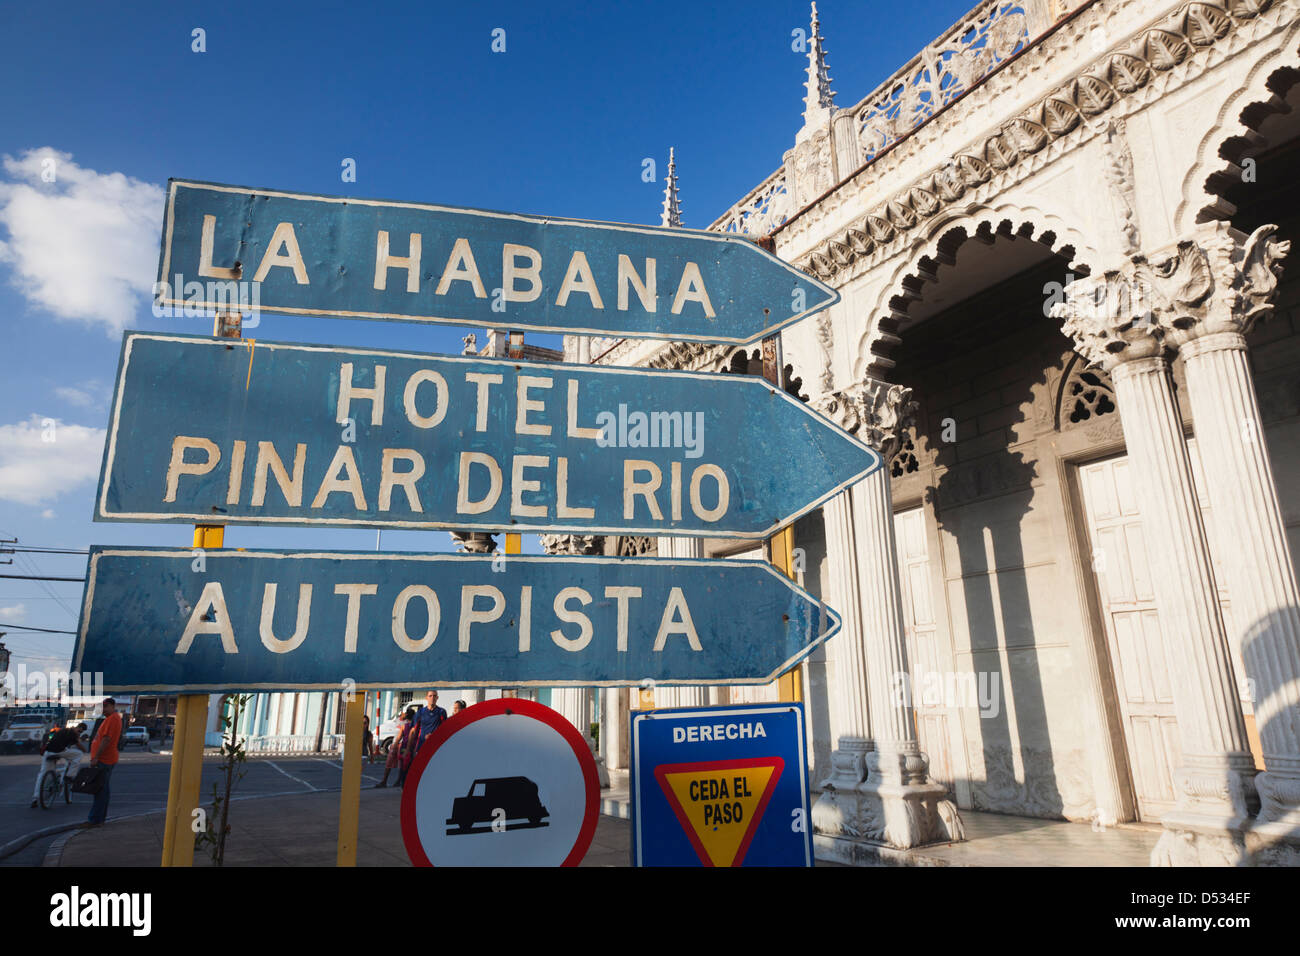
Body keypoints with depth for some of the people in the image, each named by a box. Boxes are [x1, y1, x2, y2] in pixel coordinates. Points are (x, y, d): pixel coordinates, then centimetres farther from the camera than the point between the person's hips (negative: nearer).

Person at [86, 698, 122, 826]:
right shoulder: (112, 718, 19)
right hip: (105, 760, 11)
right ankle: (100, 818, 21)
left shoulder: (113, 718, -15)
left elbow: (106, 739, -22)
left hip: (103, 761, -11)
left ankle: (95, 820, -5)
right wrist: (96, 757, 21)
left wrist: (96, 757, -22)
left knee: (100, 790, -7)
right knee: (102, 790, 15)